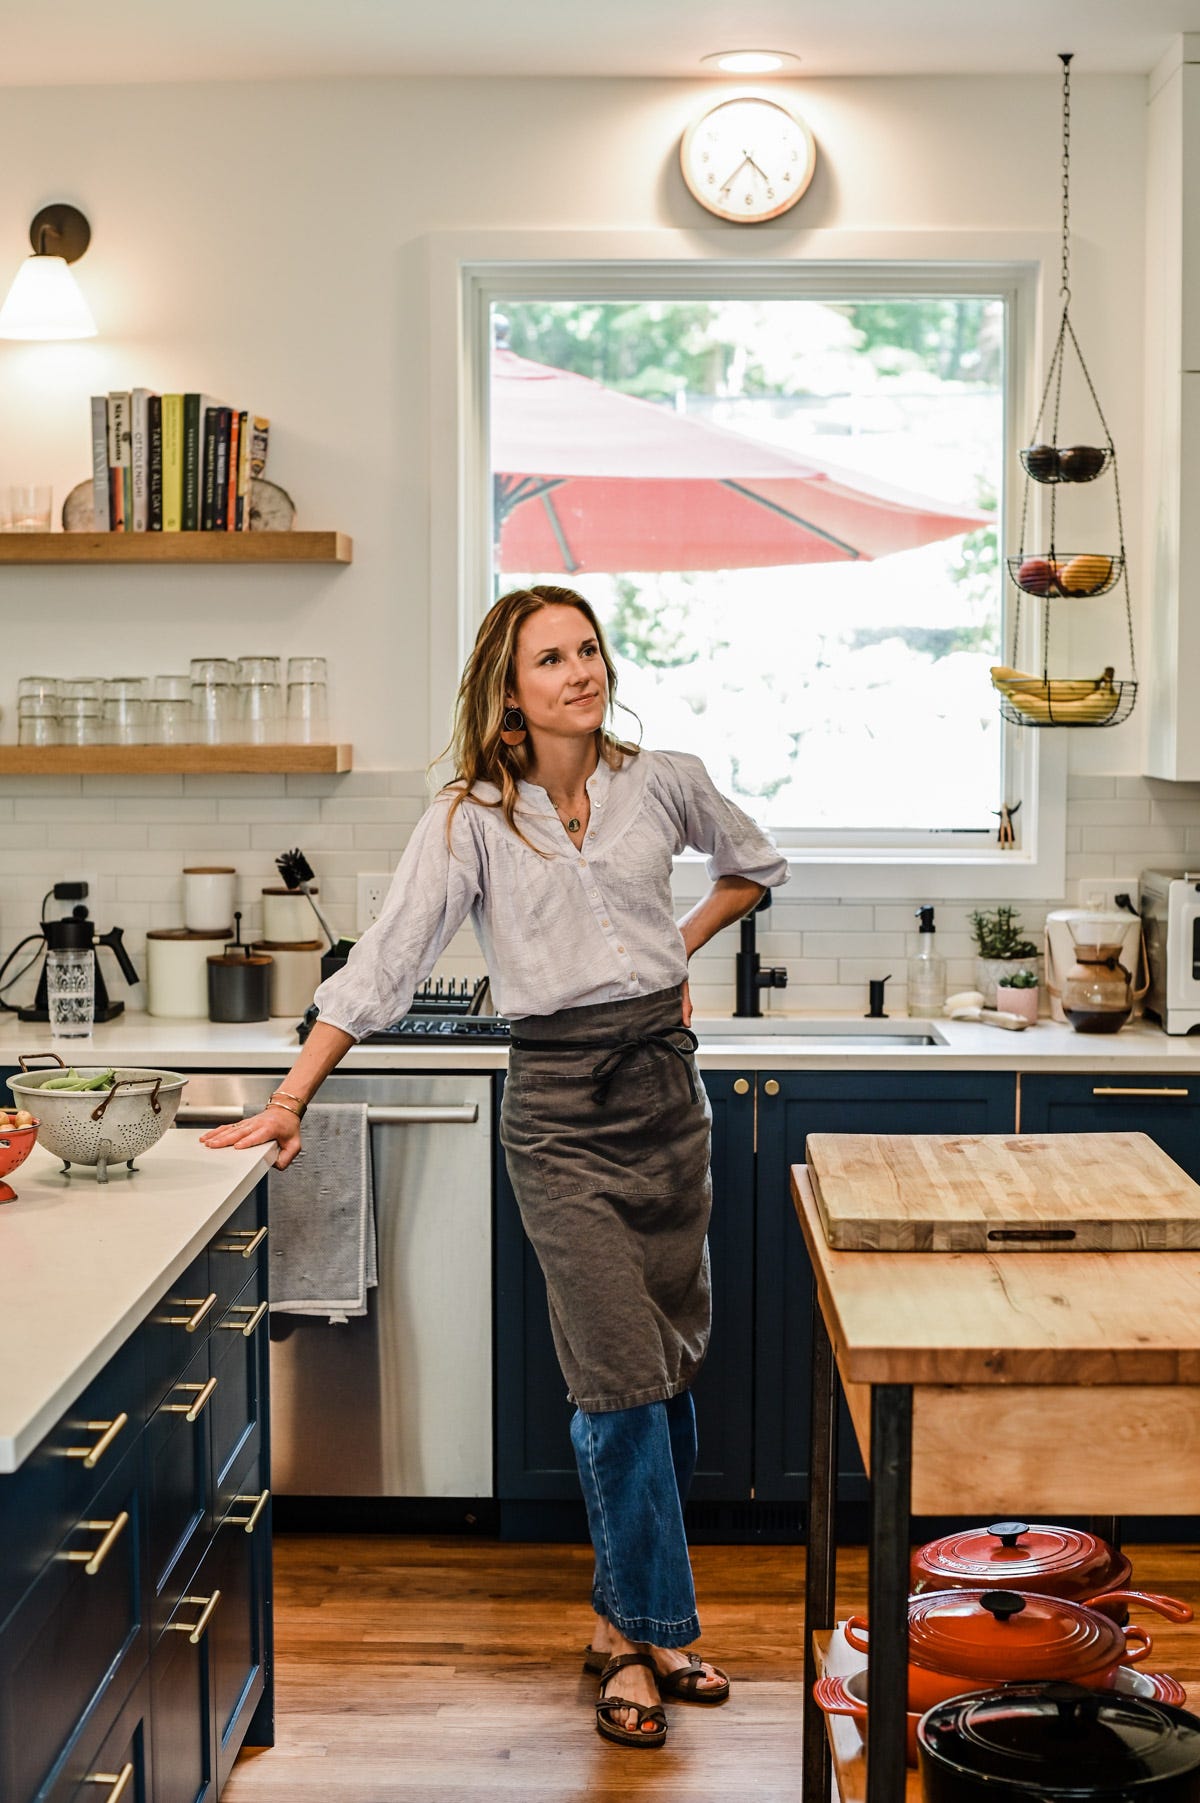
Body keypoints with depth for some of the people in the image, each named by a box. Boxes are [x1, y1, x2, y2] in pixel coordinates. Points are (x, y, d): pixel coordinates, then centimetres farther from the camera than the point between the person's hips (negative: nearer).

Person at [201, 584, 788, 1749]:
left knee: (670, 1367, 8)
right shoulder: (472, 818, -4)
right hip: (559, 1105, -4)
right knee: (620, 1376, -8)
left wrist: (681, 947, 12)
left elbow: (752, 862, 25)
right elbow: (384, 962, -7)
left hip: (665, 1084, 4)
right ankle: (649, 1634, 7)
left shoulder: (662, 781, 5)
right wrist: (290, 1103, -12)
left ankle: (624, 1619, 24)